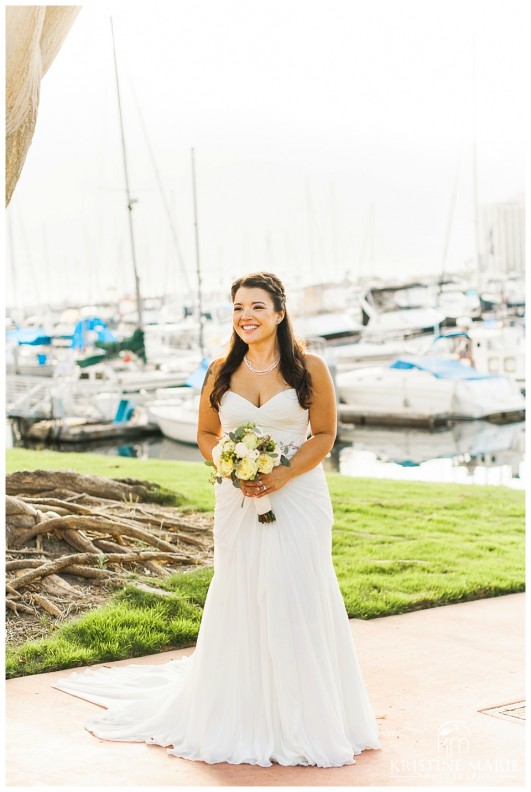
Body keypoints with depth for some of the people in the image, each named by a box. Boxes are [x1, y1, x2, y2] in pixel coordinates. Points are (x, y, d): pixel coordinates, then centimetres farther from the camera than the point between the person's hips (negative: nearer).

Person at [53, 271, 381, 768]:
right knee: (239, 599, 4)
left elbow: (324, 434, -1)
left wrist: (283, 475, -14)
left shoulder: (310, 369, -3)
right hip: (238, 500, 2)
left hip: (298, 497, -2)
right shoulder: (221, 372, 4)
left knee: (298, 601, -2)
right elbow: (206, 434, 11)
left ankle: (302, 718, 14)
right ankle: (241, 719, 19)